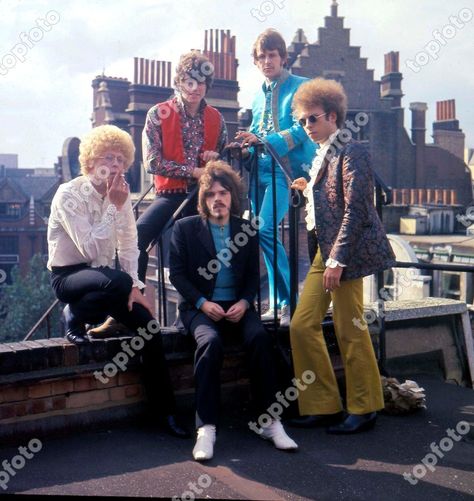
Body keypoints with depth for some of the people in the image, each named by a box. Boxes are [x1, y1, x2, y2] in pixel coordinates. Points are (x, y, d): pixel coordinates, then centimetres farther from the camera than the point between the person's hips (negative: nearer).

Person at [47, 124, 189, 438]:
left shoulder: (121, 195, 4)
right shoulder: (69, 195, -15)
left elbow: (129, 245, 6)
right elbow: (90, 249, -25)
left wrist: (135, 287, -5)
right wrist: (113, 207, -23)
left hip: (103, 277, 6)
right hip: (69, 276, -6)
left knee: (147, 322, -15)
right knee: (118, 282, -38)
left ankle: (166, 410, -4)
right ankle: (74, 316, -5)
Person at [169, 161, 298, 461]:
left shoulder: (247, 229, 12)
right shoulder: (185, 228, 5)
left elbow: (254, 275, 11)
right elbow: (177, 273, 0)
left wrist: (244, 302, -9)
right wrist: (202, 302, -14)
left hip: (238, 306, 2)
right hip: (200, 307, -2)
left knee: (260, 338, -29)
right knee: (210, 341, -34)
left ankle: (268, 420, -20)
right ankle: (206, 428, -29)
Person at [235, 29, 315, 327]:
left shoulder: (299, 87, 0)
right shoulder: (259, 95, 20)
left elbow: (300, 130, -12)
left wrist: (264, 141, -22)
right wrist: (247, 150, 2)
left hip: (287, 169, -7)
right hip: (261, 170, 7)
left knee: (265, 230, -22)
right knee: (265, 233, 6)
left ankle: (289, 302, -13)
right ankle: (277, 304, 15)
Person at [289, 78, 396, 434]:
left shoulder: (350, 151, -10)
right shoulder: (324, 154, 16)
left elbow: (355, 209, -17)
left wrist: (338, 259, -21)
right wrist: (309, 190, 11)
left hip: (347, 251, -9)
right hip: (326, 250, 9)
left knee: (350, 330, -1)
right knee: (302, 325, 7)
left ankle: (364, 410, 16)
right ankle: (324, 405, 18)